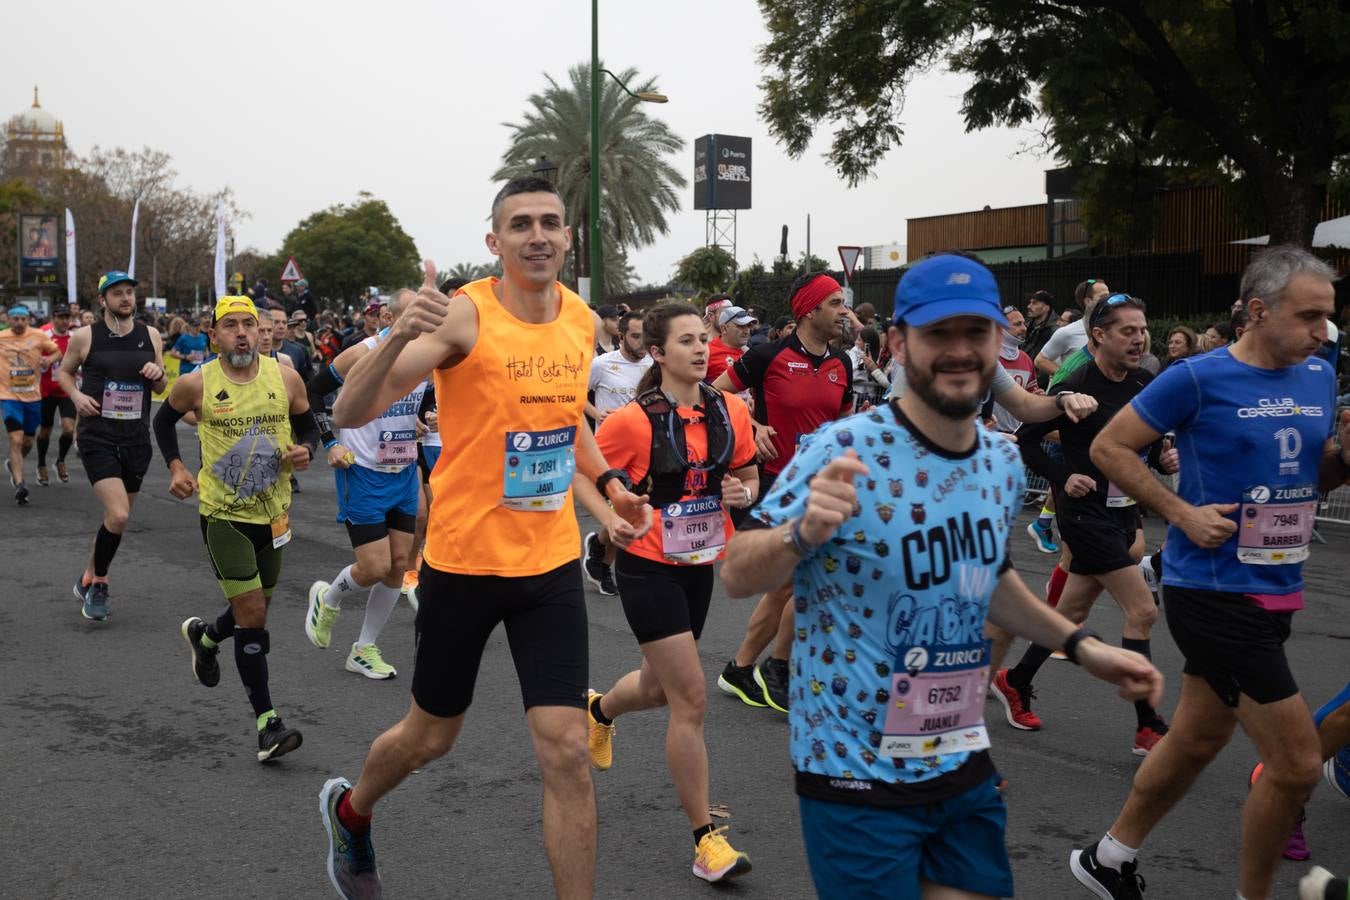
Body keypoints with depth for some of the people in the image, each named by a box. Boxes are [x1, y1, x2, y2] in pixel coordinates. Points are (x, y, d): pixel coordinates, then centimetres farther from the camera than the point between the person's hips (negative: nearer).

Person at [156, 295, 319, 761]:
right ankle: (267, 722, -5)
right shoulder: (196, 383, -9)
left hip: (273, 512, 4)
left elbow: (308, 426, 9)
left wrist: (305, 450, -12)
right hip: (222, 513, -3)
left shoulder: (285, 377, -5)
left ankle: (204, 636, 53)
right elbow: (164, 419, 11)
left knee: (255, 608, 19)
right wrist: (175, 466, -2)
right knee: (252, 615, -10)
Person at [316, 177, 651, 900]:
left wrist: (606, 484, 7)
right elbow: (349, 413, -26)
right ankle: (349, 810, 50)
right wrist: (401, 336, -43)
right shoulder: (465, 314, -17)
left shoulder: (581, 319, 1)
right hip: (463, 560, -3)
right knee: (432, 736, 17)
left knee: (566, 753, -3)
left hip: (551, 564, 4)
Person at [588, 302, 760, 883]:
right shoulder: (633, 420, -15)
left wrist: (742, 493, -9)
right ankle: (705, 839, 2)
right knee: (691, 698, -9)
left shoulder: (730, 411, -1)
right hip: (649, 568, -6)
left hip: (700, 565, 6)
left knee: (658, 688, 22)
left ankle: (599, 710, 58)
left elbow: (749, 476, 13)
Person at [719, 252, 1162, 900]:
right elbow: (736, 578, -19)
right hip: (856, 775, -6)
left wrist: (1080, 645, 12)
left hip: (964, 767, 6)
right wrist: (804, 531, -39)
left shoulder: (1003, 463, 3)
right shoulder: (845, 452, -19)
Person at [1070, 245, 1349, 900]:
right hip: (1213, 592, -8)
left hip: (1276, 590, 8)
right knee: (1297, 764, -5)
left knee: (1196, 740, 19)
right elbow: (1109, 448, -9)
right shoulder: (1200, 378, -14)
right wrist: (1182, 512, -15)